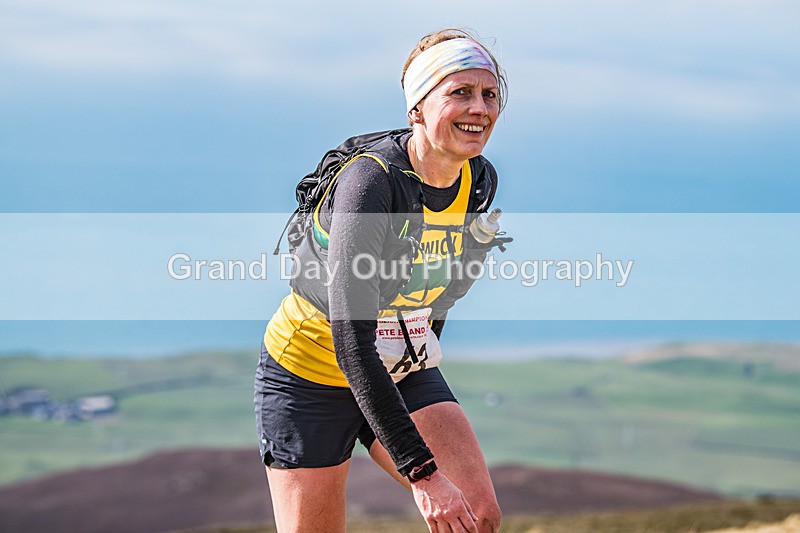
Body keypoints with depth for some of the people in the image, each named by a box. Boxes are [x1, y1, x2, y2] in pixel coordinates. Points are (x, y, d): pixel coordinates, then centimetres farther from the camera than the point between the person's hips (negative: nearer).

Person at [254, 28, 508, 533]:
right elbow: (351, 341, -32)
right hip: (313, 372, -5)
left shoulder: (482, 182, -7)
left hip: (404, 374, 6)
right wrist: (421, 472, -36)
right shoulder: (372, 180, -28)